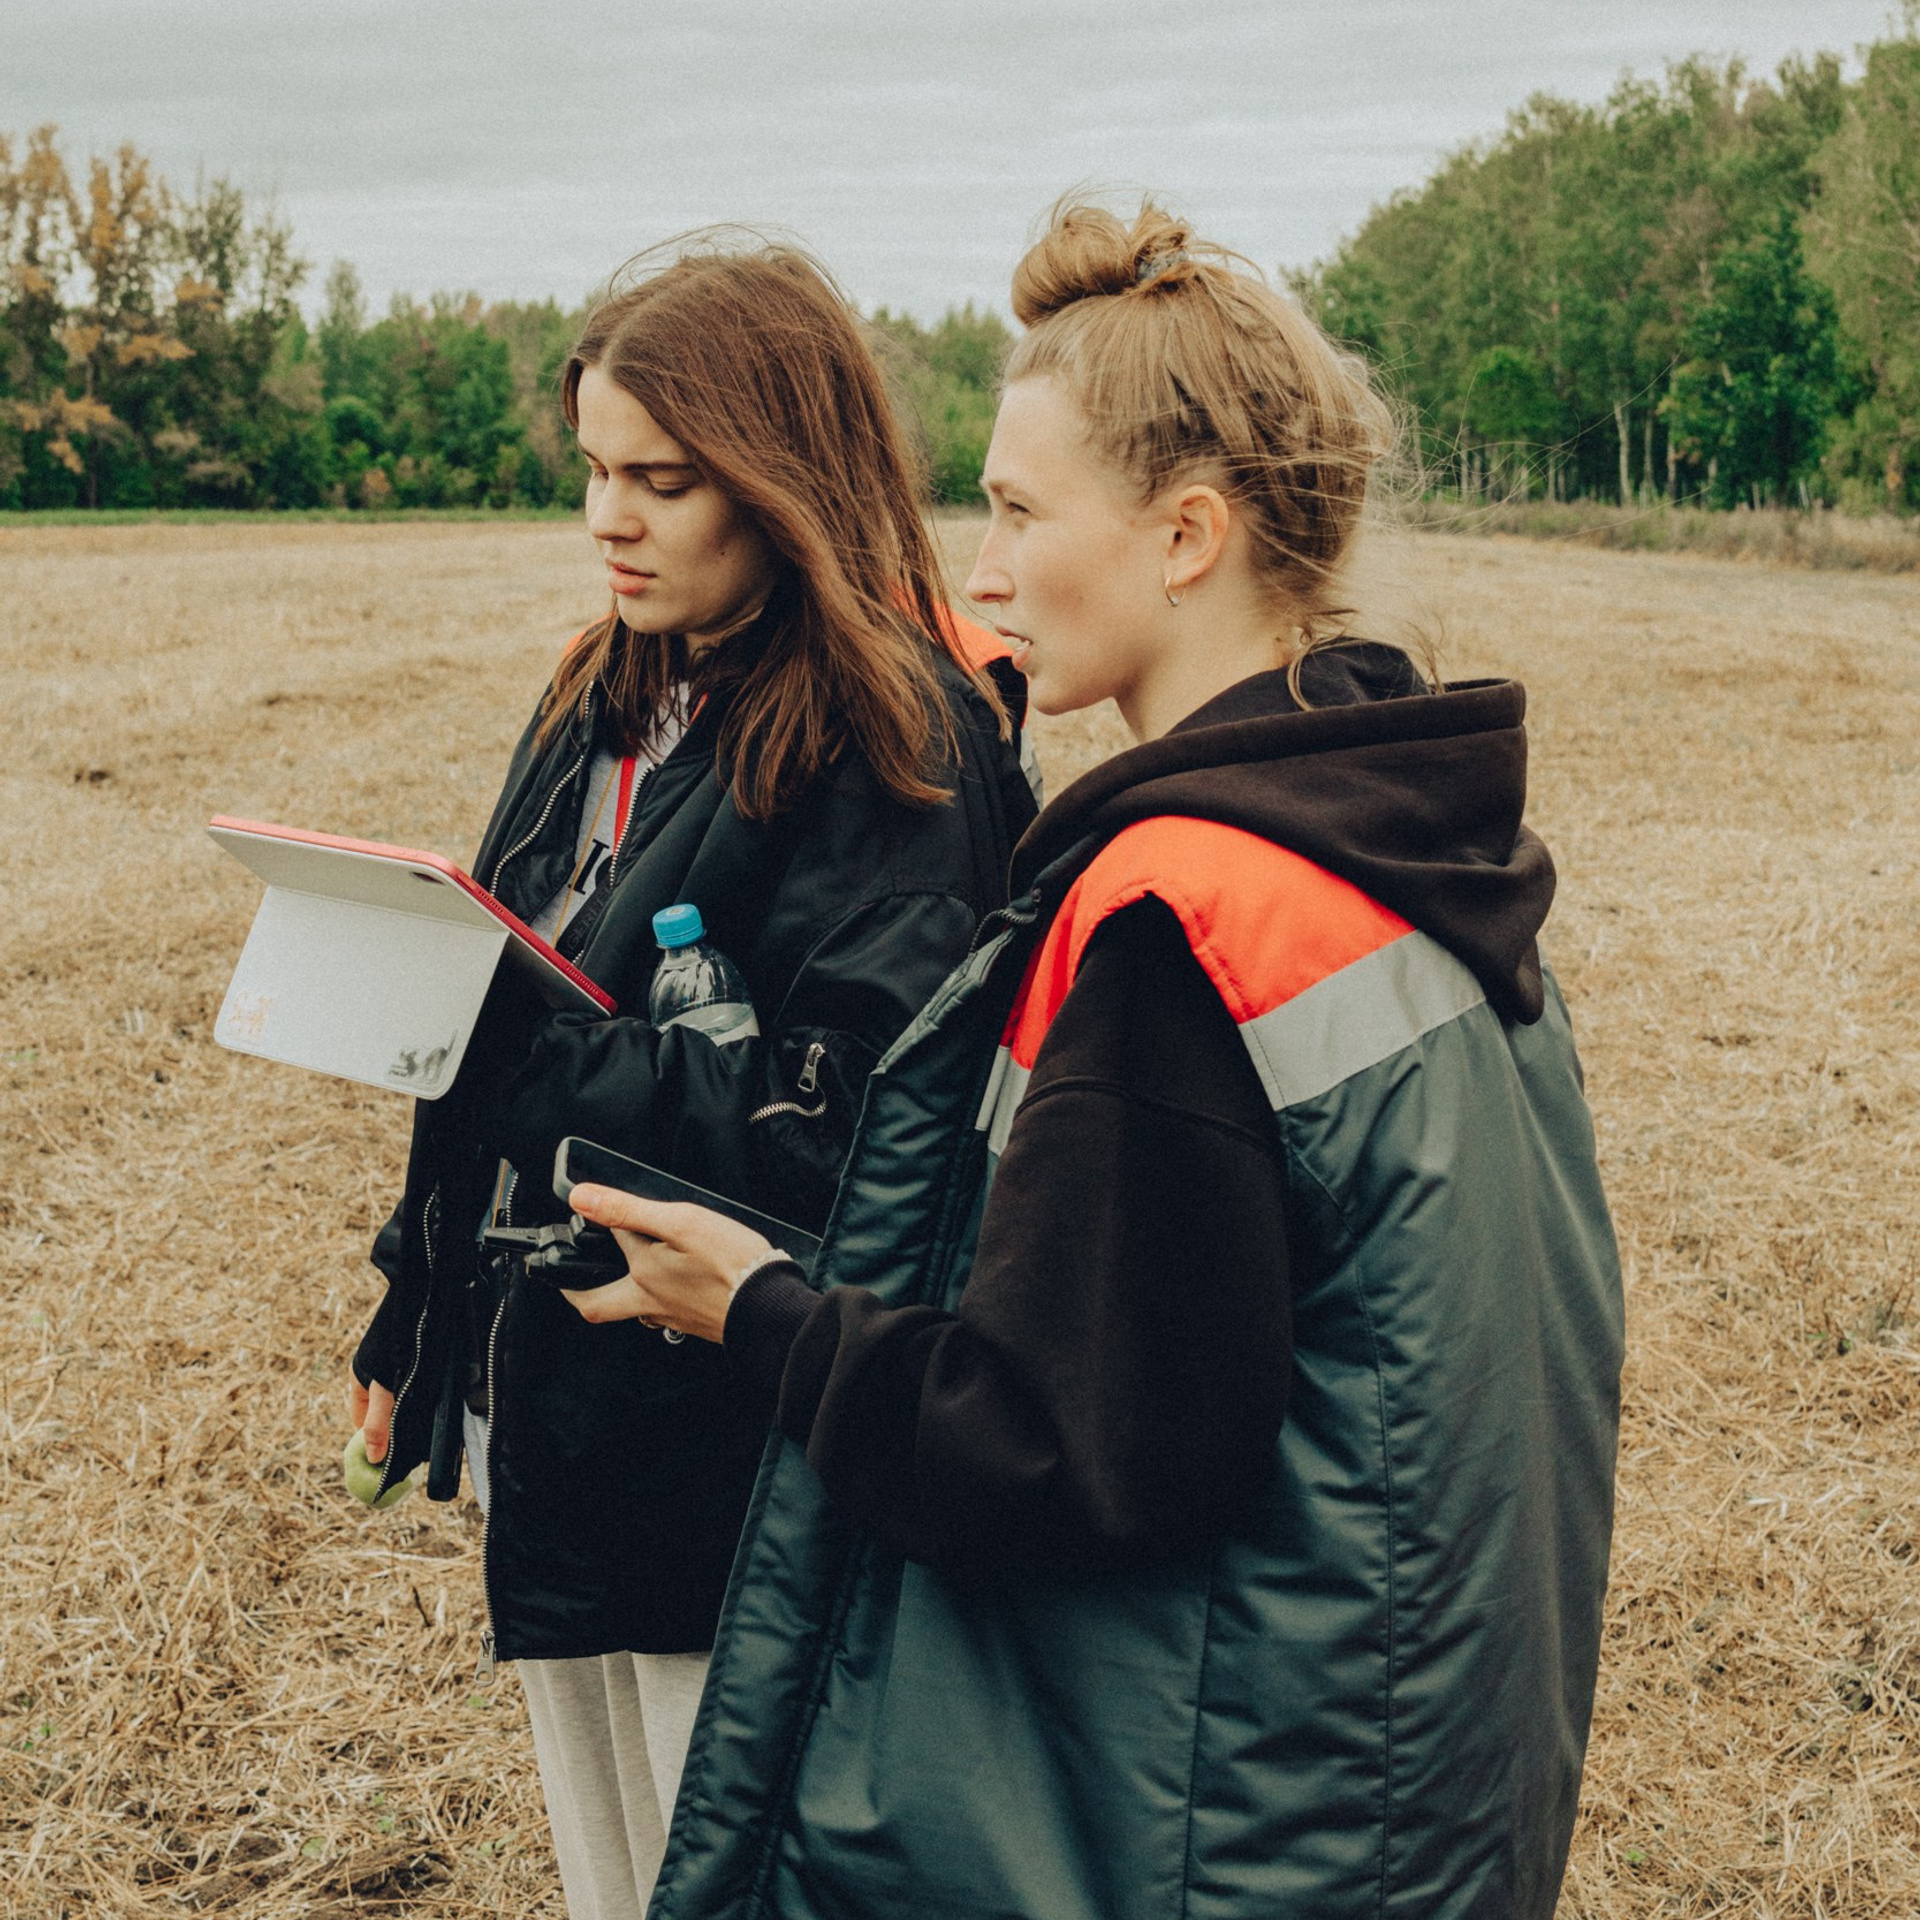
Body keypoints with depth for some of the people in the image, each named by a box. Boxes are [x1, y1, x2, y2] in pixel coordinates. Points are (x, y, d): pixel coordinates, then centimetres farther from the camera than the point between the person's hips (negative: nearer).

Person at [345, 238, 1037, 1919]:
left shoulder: (890, 744, -17)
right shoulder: (613, 697, 7)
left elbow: (843, 1140, -24)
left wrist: (530, 1042, -28)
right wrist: (415, 1325, 17)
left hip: (727, 1452, -8)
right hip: (548, 1416, 8)